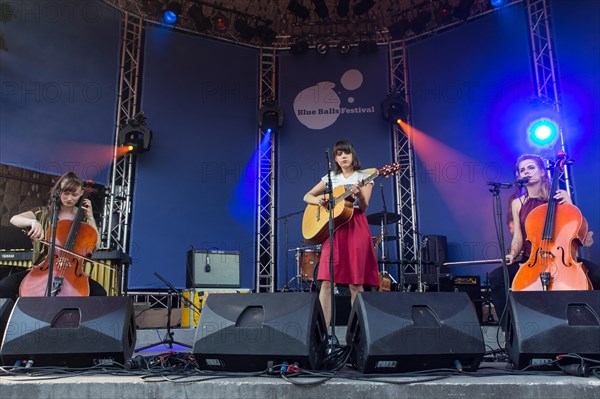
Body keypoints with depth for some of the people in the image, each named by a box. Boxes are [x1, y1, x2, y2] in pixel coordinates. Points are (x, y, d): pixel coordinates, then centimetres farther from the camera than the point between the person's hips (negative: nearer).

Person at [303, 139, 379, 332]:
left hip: (355, 228, -2)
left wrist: (359, 193, -26)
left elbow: (364, 207, -5)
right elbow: (307, 196, 17)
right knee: (326, 281, -7)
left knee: (355, 283, -3)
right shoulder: (331, 178, 14)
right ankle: (324, 327, -4)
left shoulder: (363, 177, 6)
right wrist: (318, 200, -5)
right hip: (333, 228, 2)